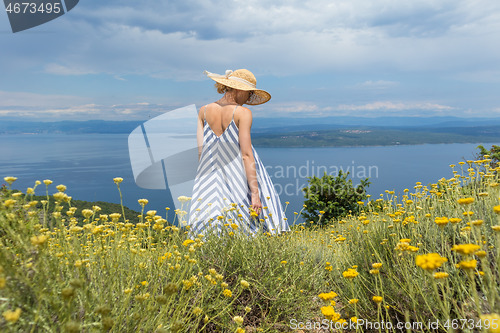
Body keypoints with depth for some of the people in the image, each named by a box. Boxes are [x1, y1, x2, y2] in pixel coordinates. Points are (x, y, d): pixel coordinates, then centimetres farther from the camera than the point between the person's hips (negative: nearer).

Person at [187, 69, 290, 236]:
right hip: (240, 177, -4)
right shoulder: (243, 113, -9)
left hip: (210, 181, 5)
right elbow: (246, 154, -15)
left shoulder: (203, 111, 4)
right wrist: (255, 192, -14)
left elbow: (201, 151, 4)